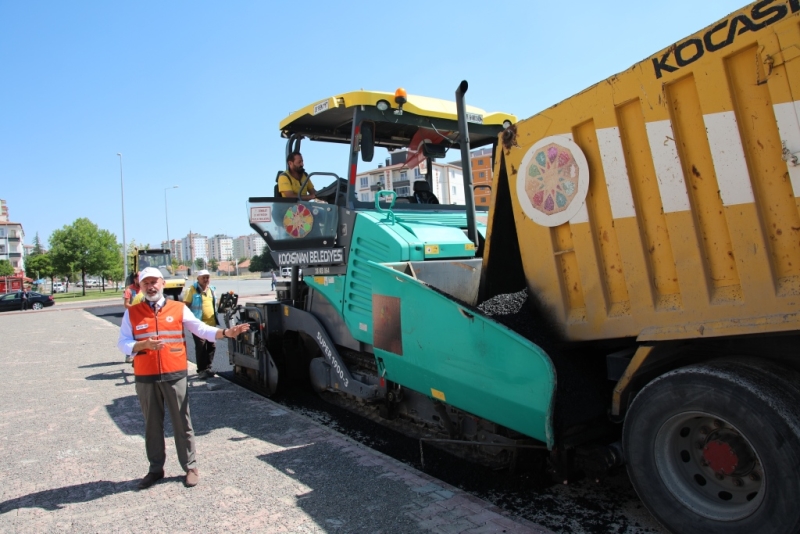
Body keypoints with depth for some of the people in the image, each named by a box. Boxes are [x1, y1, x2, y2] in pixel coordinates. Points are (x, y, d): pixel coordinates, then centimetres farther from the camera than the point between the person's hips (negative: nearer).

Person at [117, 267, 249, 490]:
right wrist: (143, 344, -19)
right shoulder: (132, 313, 4)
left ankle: (190, 467, 17)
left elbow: (200, 328, 2)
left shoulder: (179, 308, 3)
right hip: (145, 379, 1)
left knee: (182, 423, 6)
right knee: (152, 425, 12)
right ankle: (155, 469, 26)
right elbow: (122, 343, 0)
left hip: (174, 375, -1)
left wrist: (225, 332, -12)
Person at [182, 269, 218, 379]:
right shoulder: (192, 289, -5)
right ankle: (201, 370, 8)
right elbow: (185, 305, -8)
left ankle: (208, 368, 23)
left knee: (211, 346, 10)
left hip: (211, 323, 6)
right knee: (201, 347, -2)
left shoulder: (212, 289, 12)